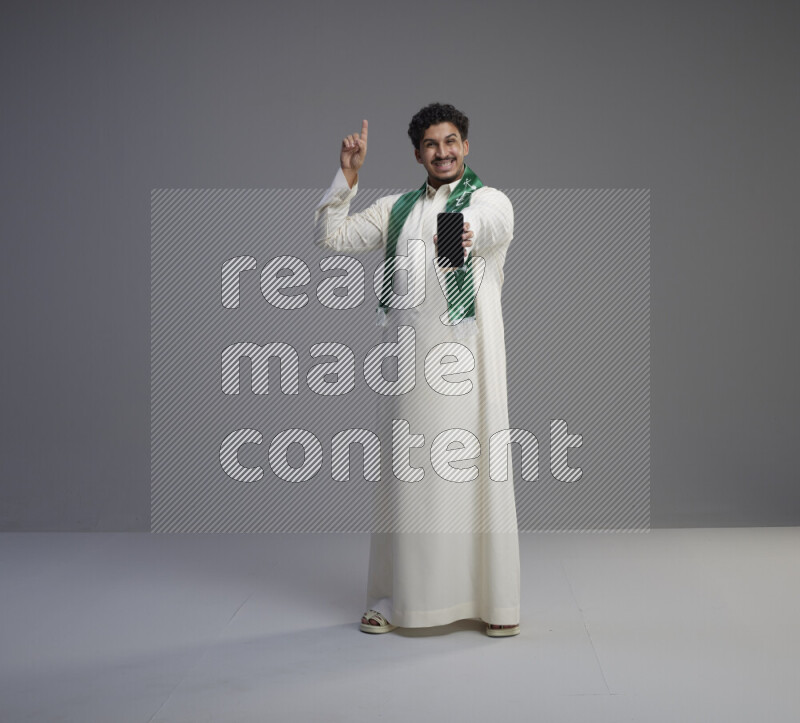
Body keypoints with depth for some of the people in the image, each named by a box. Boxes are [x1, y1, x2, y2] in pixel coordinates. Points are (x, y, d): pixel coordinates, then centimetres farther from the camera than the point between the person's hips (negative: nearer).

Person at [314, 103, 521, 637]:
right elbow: (332, 235, 14)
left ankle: (496, 602, 6)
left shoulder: (490, 200, 1)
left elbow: (492, 223, -24)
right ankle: (395, 598, 16)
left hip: (466, 358, -4)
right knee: (406, 474, 6)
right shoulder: (396, 209, 17)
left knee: (476, 472, -5)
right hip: (409, 356, 4)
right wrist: (347, 177, 2)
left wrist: (466, 230, -49)